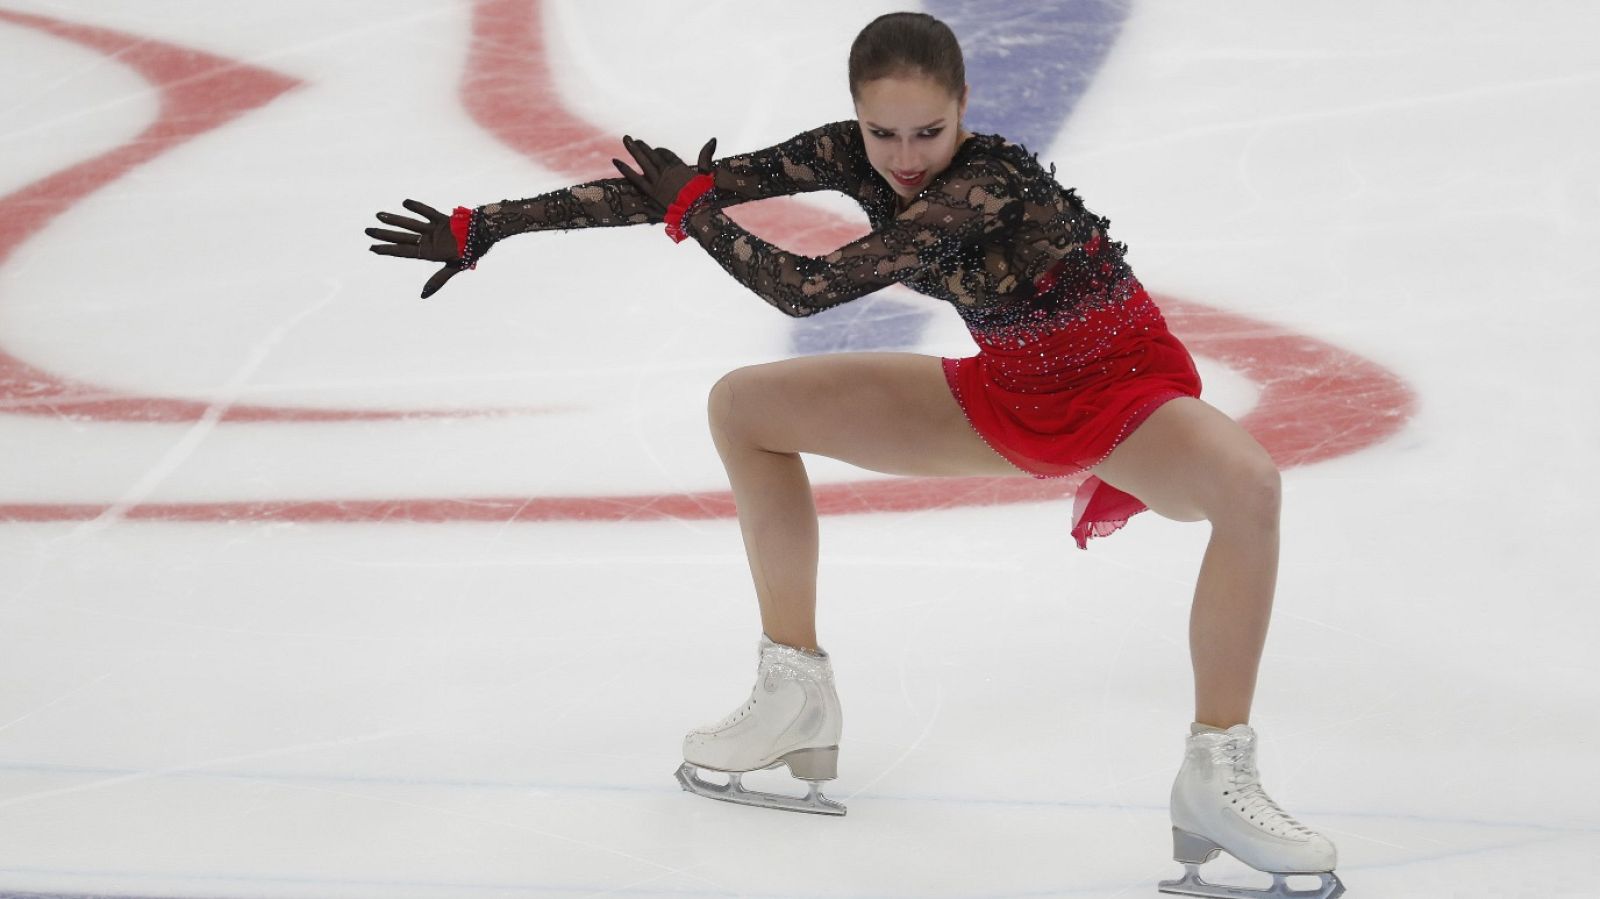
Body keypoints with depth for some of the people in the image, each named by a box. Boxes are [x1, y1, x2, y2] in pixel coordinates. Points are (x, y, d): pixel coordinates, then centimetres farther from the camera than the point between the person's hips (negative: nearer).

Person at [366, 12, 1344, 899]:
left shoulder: (989, 184, -36)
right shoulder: (852, 156, -15)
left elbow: (808, 288, -37)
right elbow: (673, 188, -15)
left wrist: (693, 209, -22)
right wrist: (486, 226, -16)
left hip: (1126, 388, -7)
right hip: (1005, 389, 7)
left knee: (1247, 481, -40)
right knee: (745, 405, 2)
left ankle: (1217, 775, -28)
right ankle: (796, 692, 12)